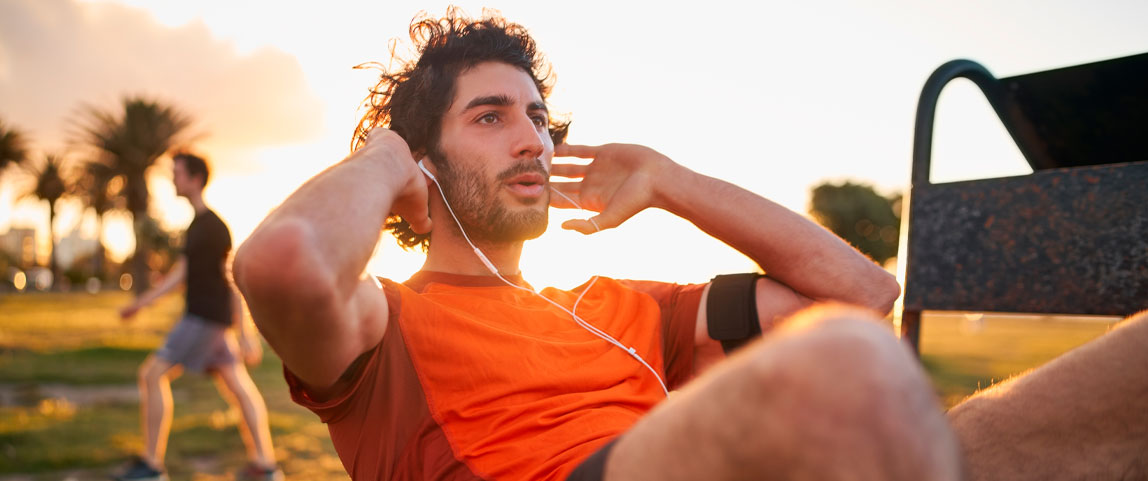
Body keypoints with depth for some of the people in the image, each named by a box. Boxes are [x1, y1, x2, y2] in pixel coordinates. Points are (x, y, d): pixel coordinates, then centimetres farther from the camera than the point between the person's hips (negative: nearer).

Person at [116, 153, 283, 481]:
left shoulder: (214, 226, -13)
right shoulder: (198, 224, 17)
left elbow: (234, 281, -15)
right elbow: (182, 271, 20)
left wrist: (246, 335, -16)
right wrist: (141, 303, 17)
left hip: (206, 318, -10)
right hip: (203, 317, 10)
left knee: (152, 374, -6)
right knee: (238, 387, 9)